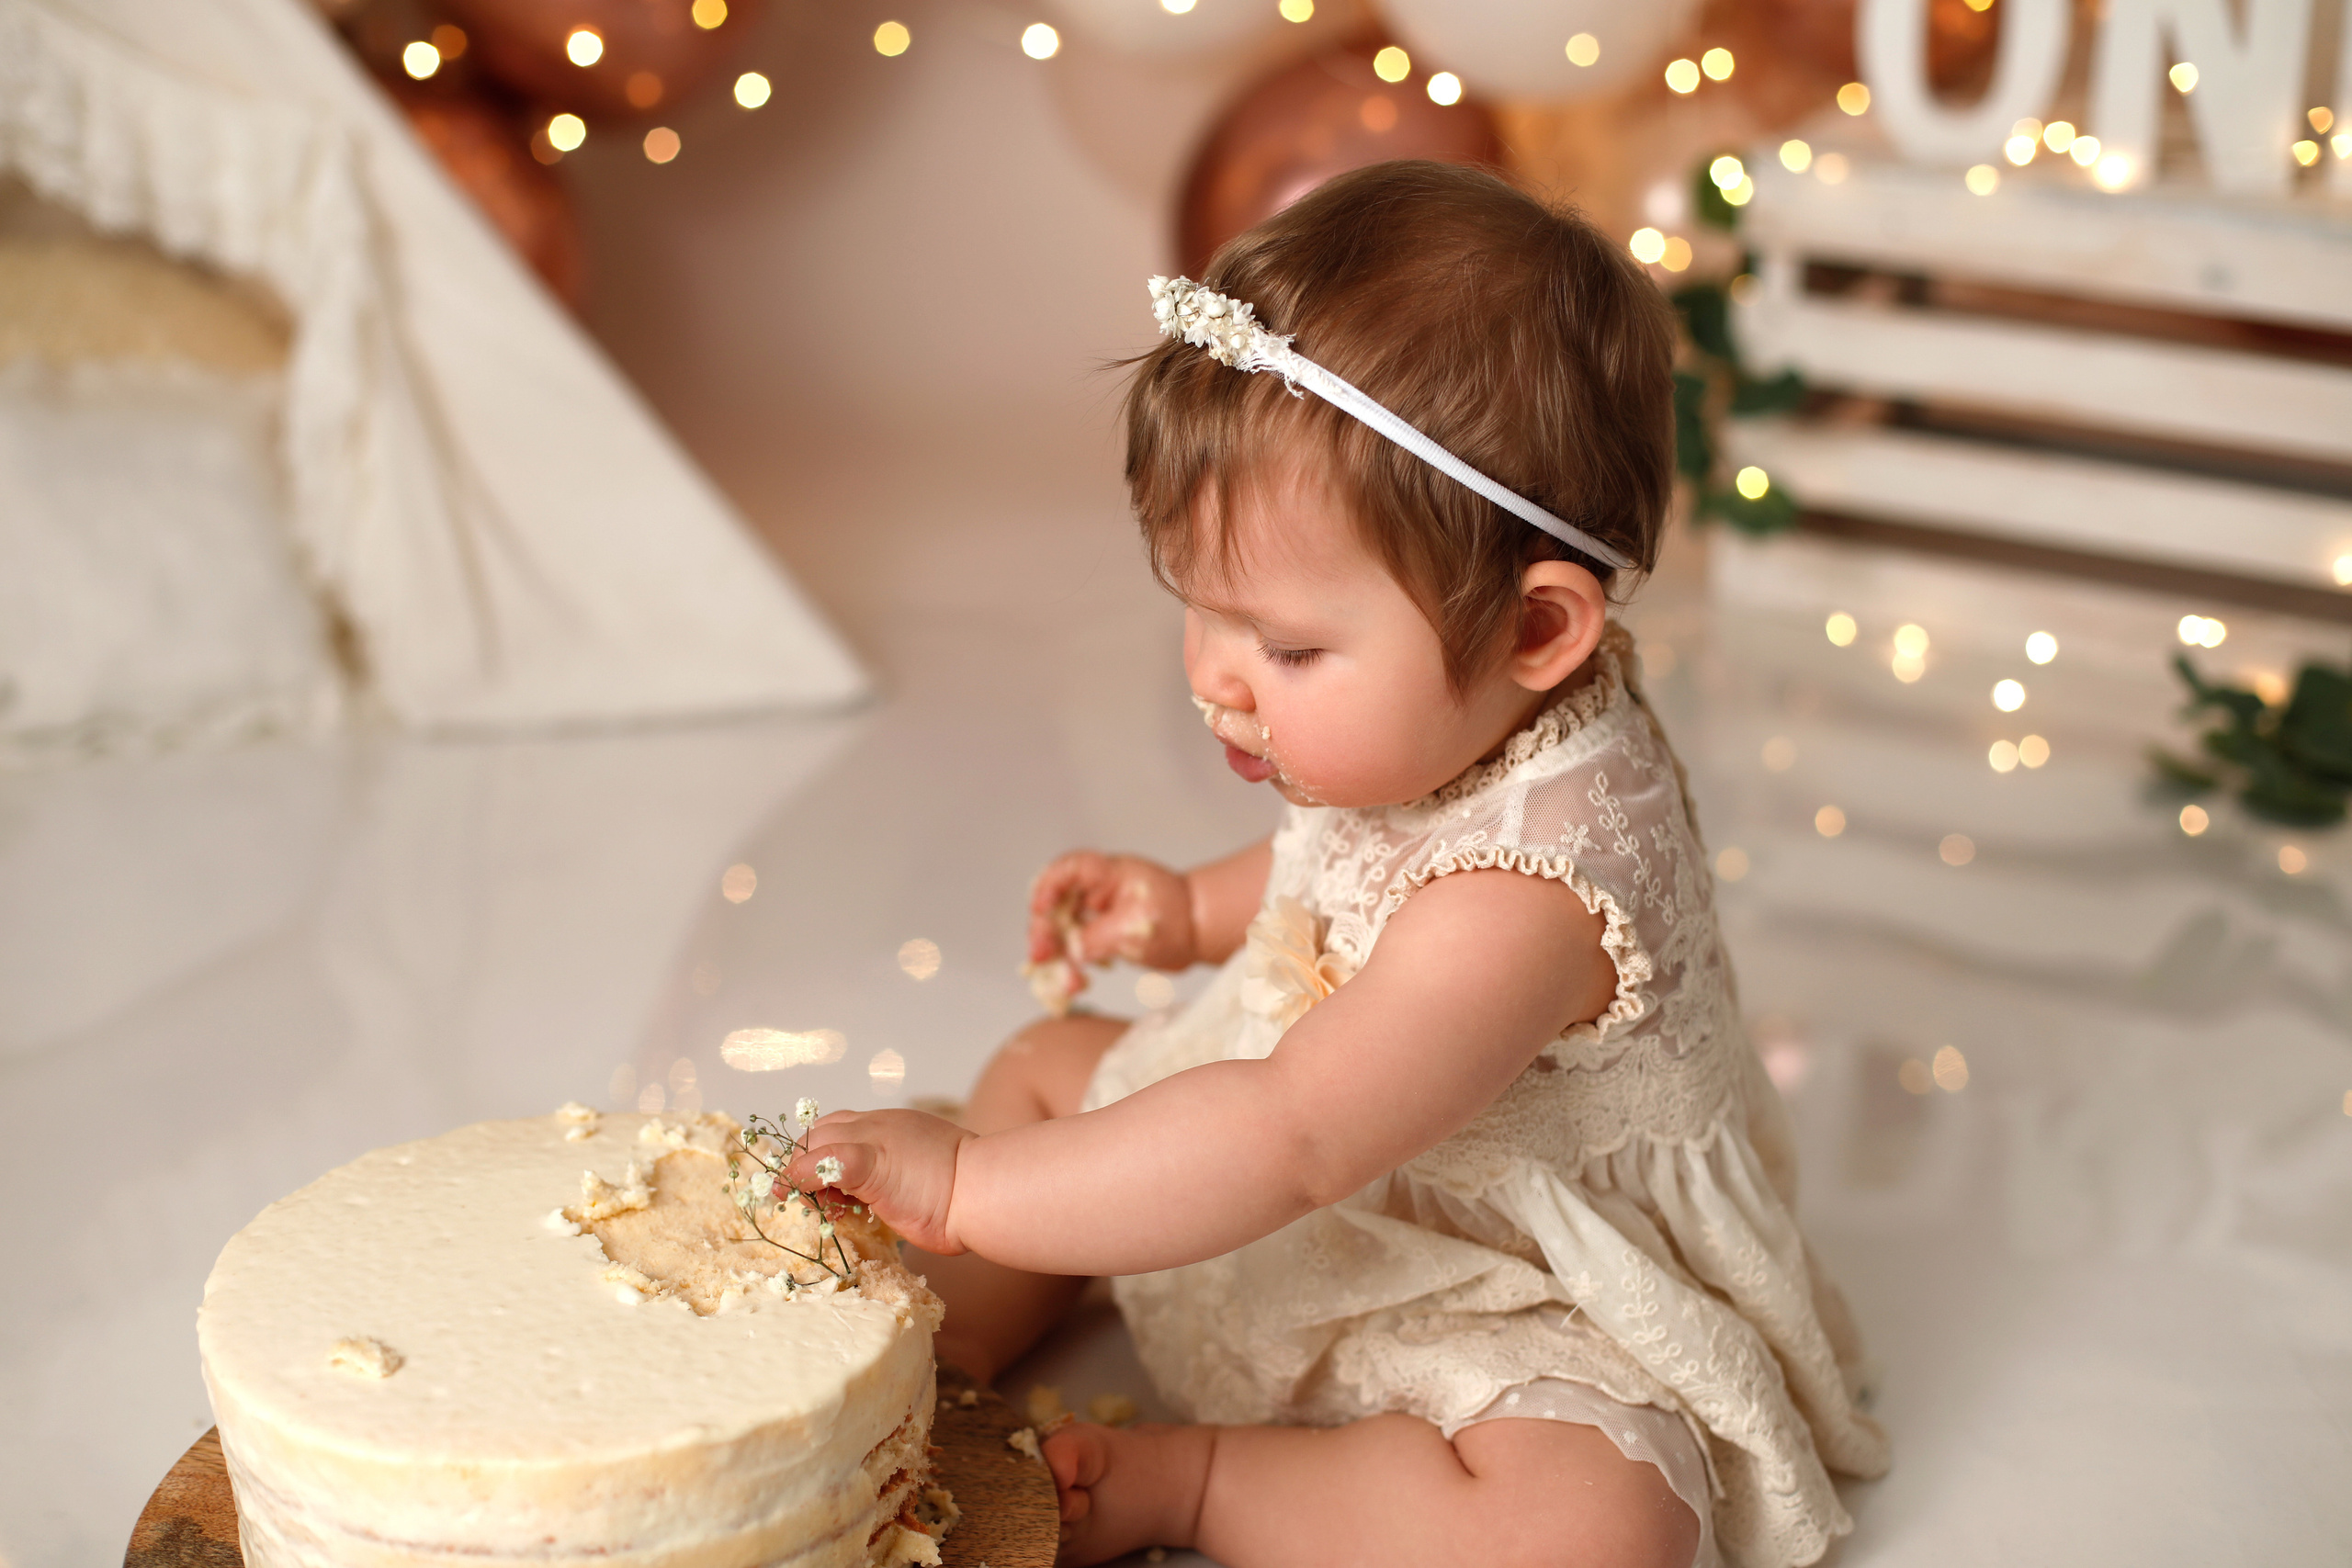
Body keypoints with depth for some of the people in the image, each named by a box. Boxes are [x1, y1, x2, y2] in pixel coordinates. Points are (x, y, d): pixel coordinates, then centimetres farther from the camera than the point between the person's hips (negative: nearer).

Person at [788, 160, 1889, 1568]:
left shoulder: (1526, 894, -37)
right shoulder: (1435, 731, -10)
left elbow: (1290, 1145, -42)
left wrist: (966, 1188, -39)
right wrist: (1201, 908, 4)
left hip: (1526, 1309, -9)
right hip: (1322, 1228, 9)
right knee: (1052, 1062, 13)